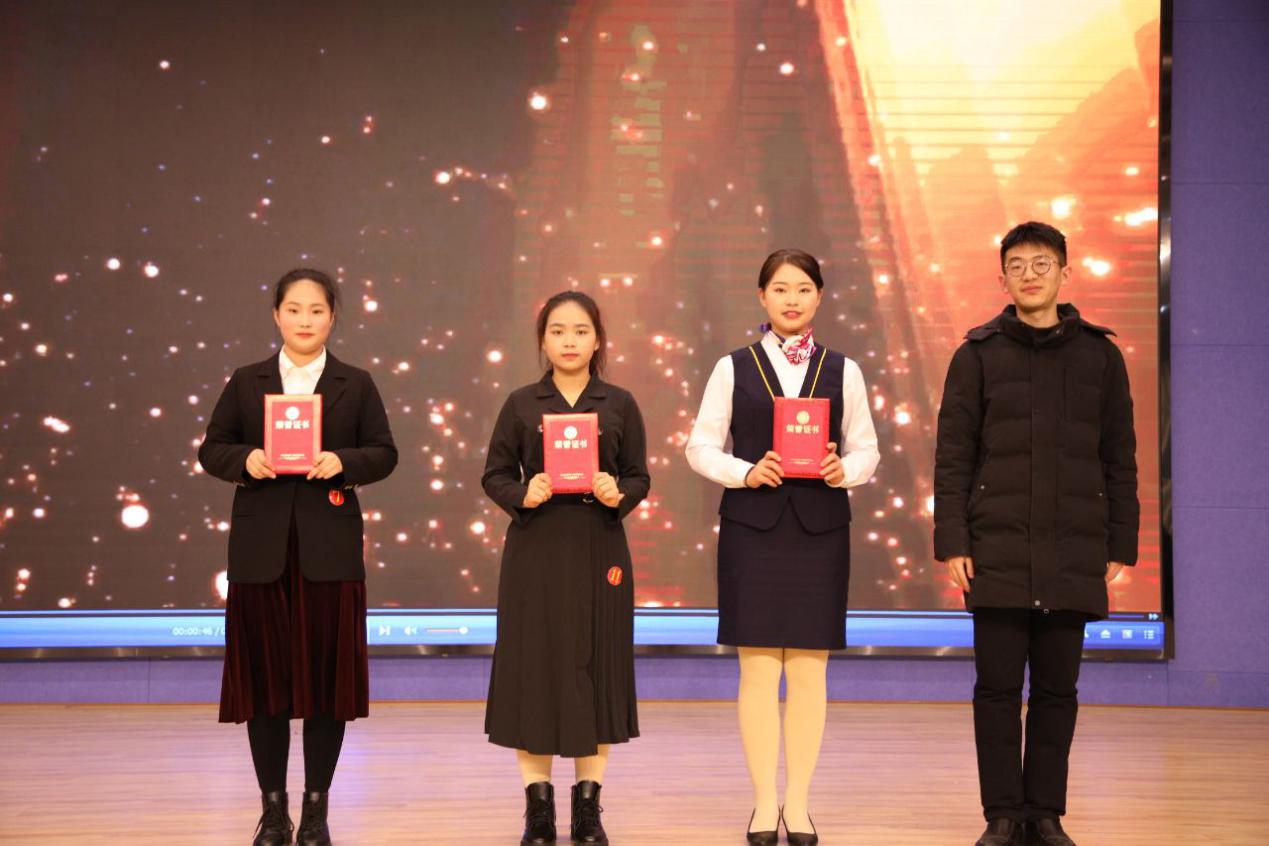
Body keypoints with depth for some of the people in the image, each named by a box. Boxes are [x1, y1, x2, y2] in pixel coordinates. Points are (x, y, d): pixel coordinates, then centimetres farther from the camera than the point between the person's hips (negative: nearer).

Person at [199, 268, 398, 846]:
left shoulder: (355, 384, 6)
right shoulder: (246, 382, 8)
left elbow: (384, 453, 4)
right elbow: (211, 449, 7)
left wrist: (344, 463, -15)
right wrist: (244, 460, -13)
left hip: (329, 547, -1)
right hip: (262, 547, 1)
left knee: (327, 674, 2)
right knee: (263, 674, 3)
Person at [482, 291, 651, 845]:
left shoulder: (619, 404, 5)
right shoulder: (521, 404, 4)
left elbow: (639, 477, 6)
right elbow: (494, 476, 5)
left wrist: (617, 493, -15)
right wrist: (523, 495, -15)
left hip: (599, 550, 1)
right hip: (536, 551, 0)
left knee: (597, 667, 3)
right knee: (533, 669, 0)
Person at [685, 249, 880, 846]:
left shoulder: (842, 371, 8)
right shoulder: (734, 369, 5)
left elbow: (866, 448, 8)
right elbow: (701, 446, 3)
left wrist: (844, 470, -13)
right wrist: (746, 472, -13)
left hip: (819, 528, 1)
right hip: (752, 527, -1)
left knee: (809, 670, 3)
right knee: (758, 669, -1)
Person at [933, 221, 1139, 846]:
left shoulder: (1099, 354, 7)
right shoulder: (978, 355, 4)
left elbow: (1120, 459, 9)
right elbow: (952, 458, 2)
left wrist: (1120, 549, 4)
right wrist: (951, 545, -5)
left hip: (1073, 556, 1)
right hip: (998, 553, -1)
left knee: (1057, 690, 5)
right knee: (998, 688, 1)